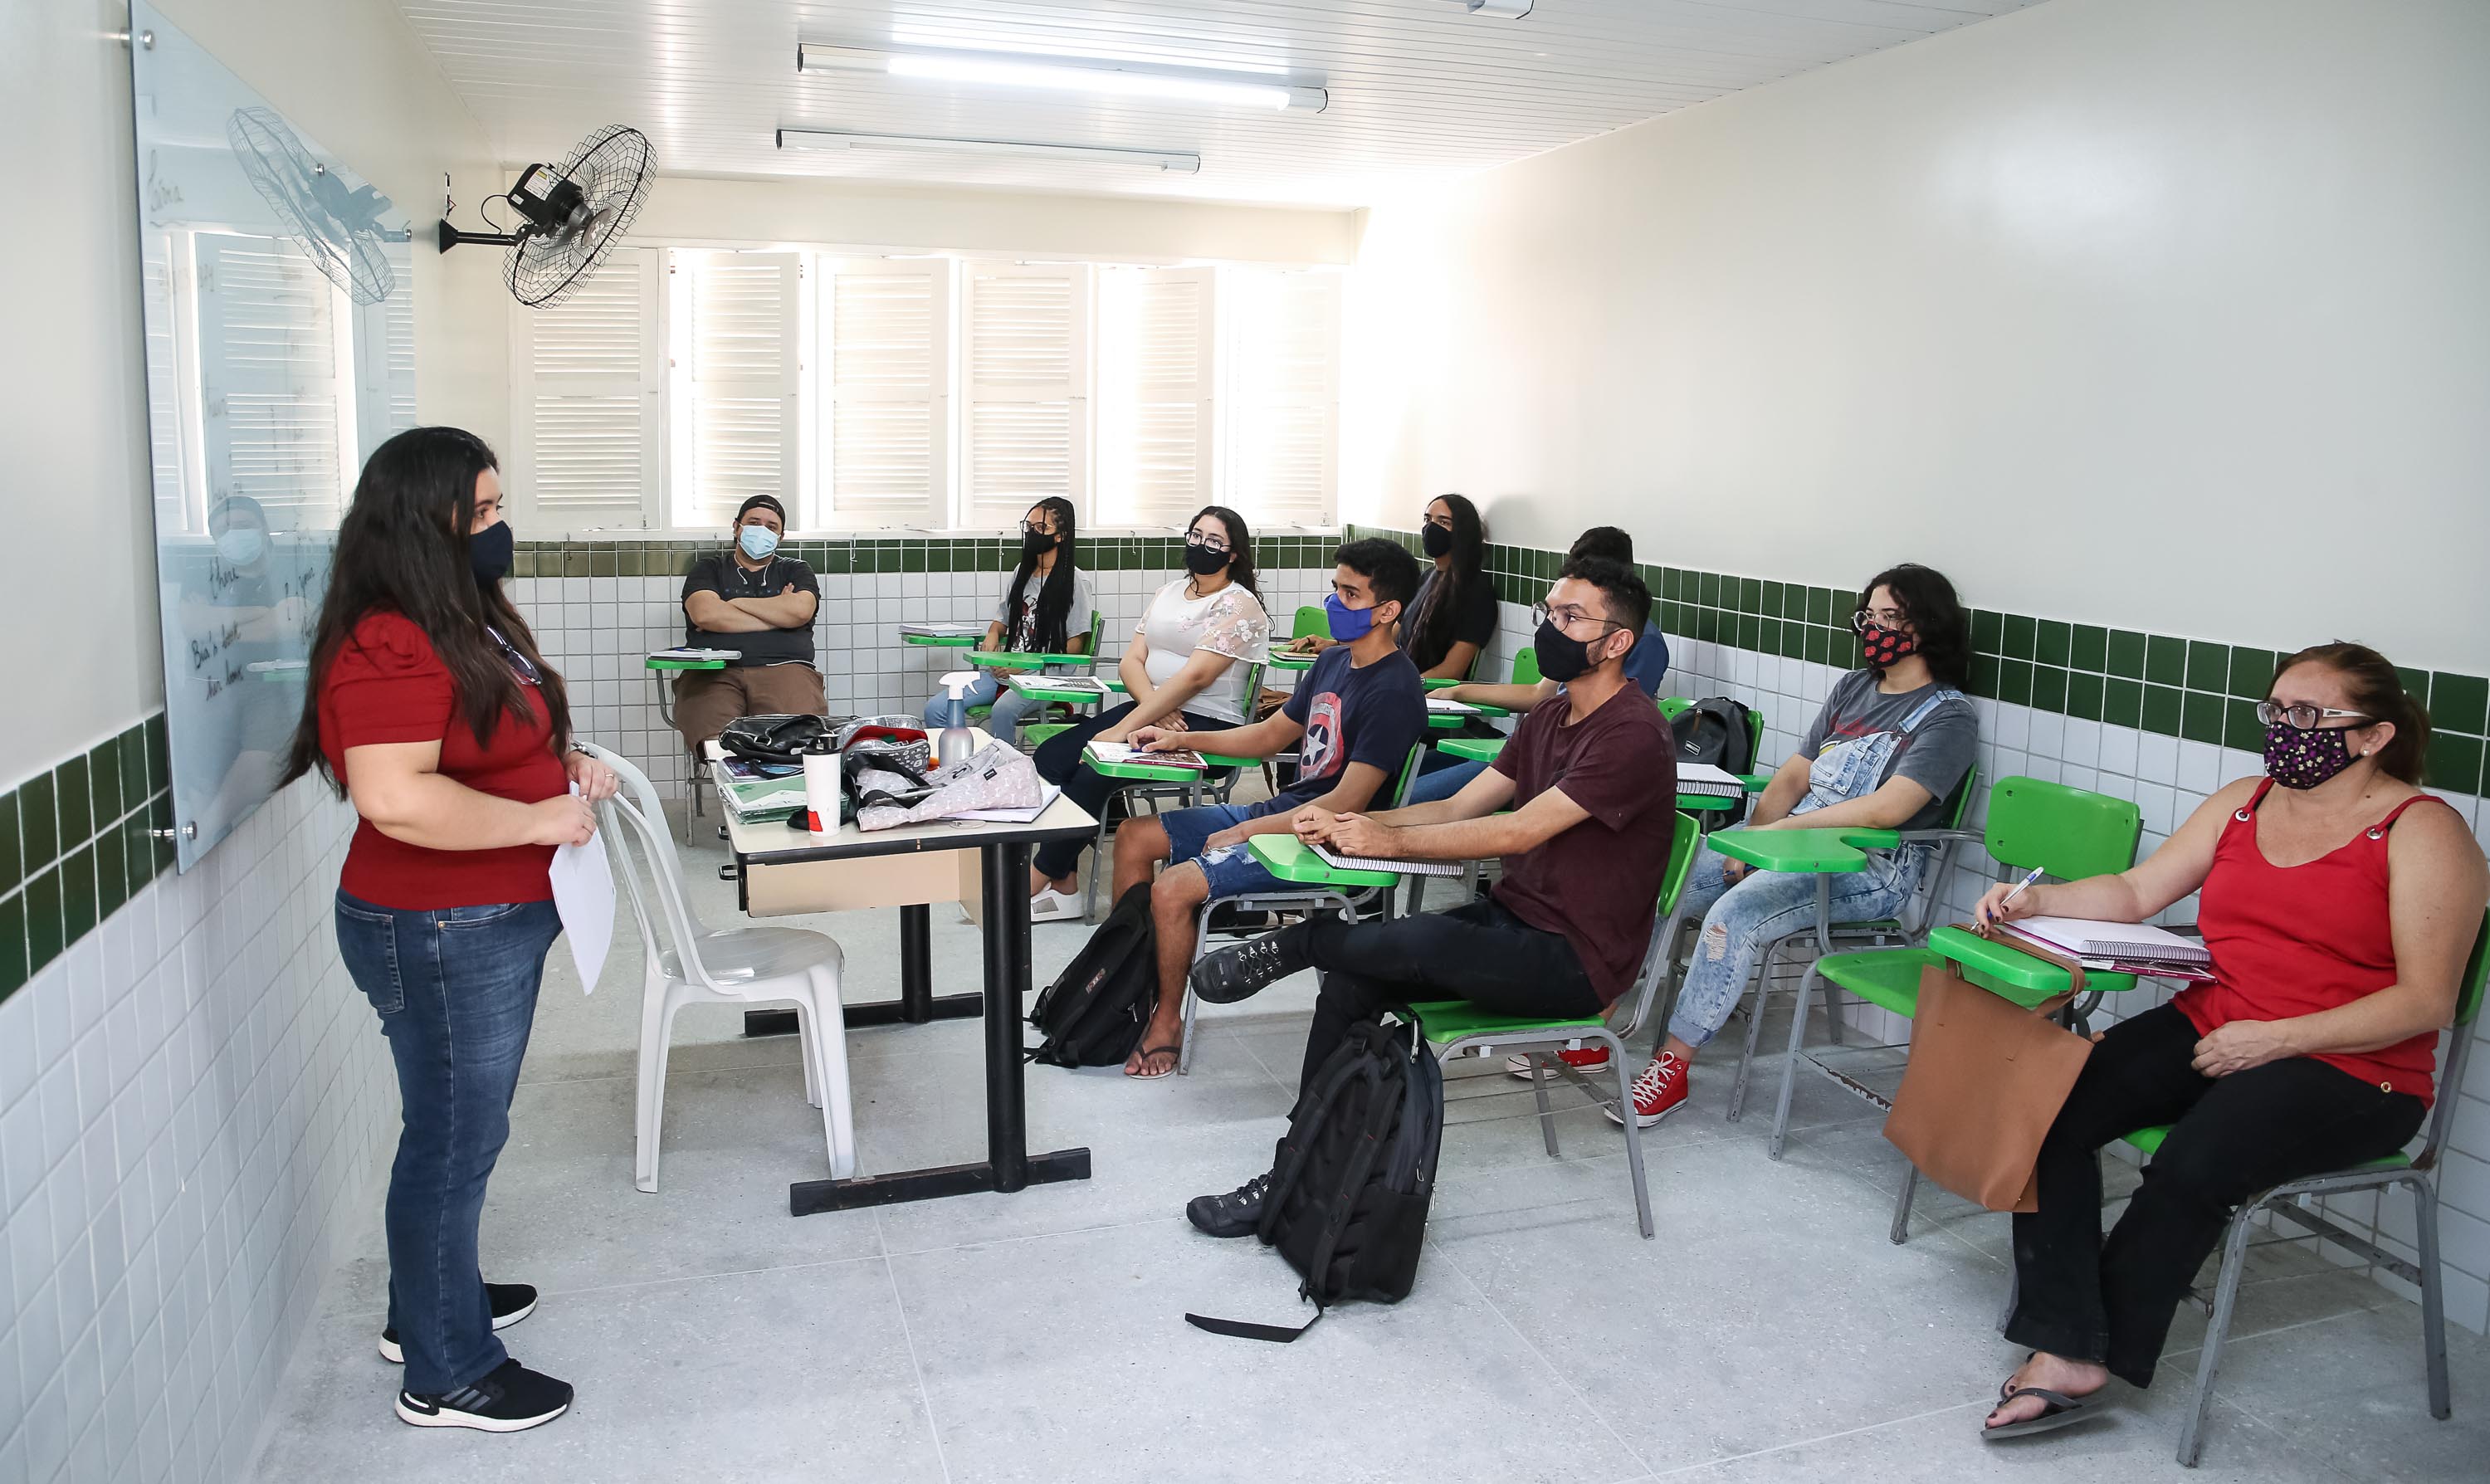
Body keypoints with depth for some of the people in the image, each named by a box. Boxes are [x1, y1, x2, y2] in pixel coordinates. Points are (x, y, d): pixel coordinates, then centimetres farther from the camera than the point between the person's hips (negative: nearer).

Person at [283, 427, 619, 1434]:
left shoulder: (468, 618, 10)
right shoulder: (389, 646, -23)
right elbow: (395, 796, -32)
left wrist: (564, 764, 5)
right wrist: (539, 820, -24)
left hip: (493, 921, 10)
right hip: (439, 934, -10)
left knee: (458, 1128, 22)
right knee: (454, 1141, 3)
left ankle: (431, 1304, 41)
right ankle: (446, 1376, 19)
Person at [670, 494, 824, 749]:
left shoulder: (795, 570, 25)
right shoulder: (708, 568, 23)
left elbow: (801, 611, 1)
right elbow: (704, 614, 0)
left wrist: (734, 603, 7)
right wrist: (778, 615, 4)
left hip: (783, 669, 1)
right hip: (714, 672, -1)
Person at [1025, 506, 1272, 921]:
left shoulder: (1239, 605, -7)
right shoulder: (1166, 594, 17)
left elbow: (1195, 676, -17)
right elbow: (1131, 661, 9)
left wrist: (1126, 728, -22)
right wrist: (1154, 708, -13)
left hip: (1205, 724, -8)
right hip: (1151, 711, 8)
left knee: (1094, 771, -27)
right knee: (1051, 757, -13)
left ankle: (1034, 883, -16)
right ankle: (1063, 885, -12)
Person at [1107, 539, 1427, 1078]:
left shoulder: (1392, 691, -20)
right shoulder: (1334, 660, 10)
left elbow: (1346, 803, -24)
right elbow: (1271, 734, 21)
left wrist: (1243, 833, -19)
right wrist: (1181, 739, 11)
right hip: (1280, 811, 10)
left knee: (1173, 890, -24)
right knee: (1134, 837, 10)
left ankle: (1167, 1021, -1)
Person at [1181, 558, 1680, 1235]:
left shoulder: (1634, 734, -16)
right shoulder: (1550, 717, 14)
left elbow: (1520, 830, -22)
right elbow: (1458, 808, 10)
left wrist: (1389, 840, -18)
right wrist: (1346, 823, -4)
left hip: (1576, 960, -8)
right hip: (1510, 920, 8)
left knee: (1421, 939, -34)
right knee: (1351, 980, -13)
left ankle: (1297, 944, -5)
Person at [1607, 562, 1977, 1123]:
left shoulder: (1948, 715, -6)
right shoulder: (1852, 688, 16)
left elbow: (1886, 808, -20)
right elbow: (1792, 776, 12)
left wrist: (1780, 830, -18)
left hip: (1870, 870, -7)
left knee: (1735, 912, -31)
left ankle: (1674, 1061, -21)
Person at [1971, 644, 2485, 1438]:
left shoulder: (2422, 831, -5)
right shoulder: (2243, 802, 14)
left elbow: (2426, 1001, -11)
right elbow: (2134, 894, 12)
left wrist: (2275, 1039, -18)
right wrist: (2035, 900, -7)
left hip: (2350, 1068, -5)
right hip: (2206, 1029, 6)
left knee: (2192, 1164, -31)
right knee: (2052, 1109, -20)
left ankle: (2095, 1352, -10)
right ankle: (2064, 1351, -21)